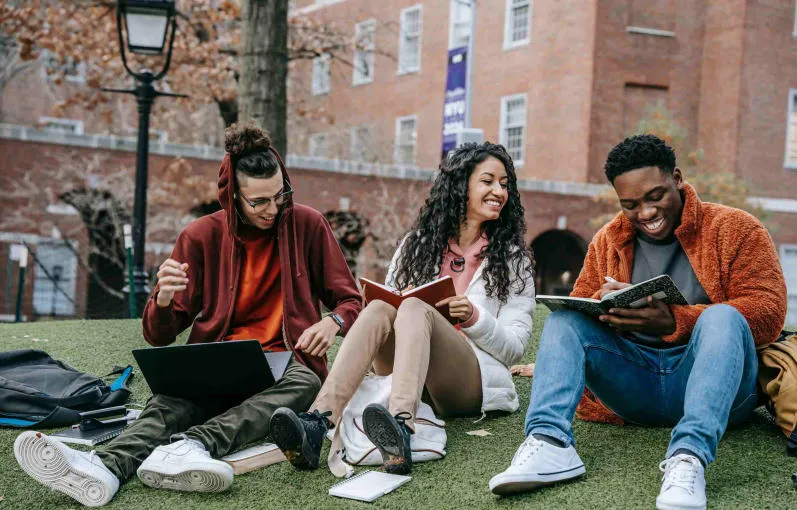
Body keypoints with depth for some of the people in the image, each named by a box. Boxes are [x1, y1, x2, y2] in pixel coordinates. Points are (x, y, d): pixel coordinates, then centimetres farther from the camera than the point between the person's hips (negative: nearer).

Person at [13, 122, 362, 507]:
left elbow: (351, 301, 7)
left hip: (284, 362, 0)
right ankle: (106, 466, -61)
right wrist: (164, 299, -22)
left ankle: (192, 446, -56)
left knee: (304, 383, -37)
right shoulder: (201, 237, 2)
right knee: (174, 399, -33)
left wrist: (333, 321, -18)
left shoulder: (307, 225, 2)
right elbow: (159, 335, 2)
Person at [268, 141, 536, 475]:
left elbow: (515, 346, 5)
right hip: (404, 375, 3)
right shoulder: (417, 244, 17)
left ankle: (402, 429, -60)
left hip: (473, 382, -3)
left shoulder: (513, 259, 10)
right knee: (379, 308, -28)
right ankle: (317, 424, -50)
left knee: (414, 308, -31)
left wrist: (474, 317, -14)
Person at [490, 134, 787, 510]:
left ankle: (689, 457, -49)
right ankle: (550, 443, -36)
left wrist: (673, 321, -25)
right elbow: (577, 308, 13)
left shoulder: (734, 228, 1)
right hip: (633, 387, 4)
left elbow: (768, 312, -12)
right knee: (563, 318, -13)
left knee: (722, 317, -31)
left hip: (708, 383, -3)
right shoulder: (608, 241, 14)